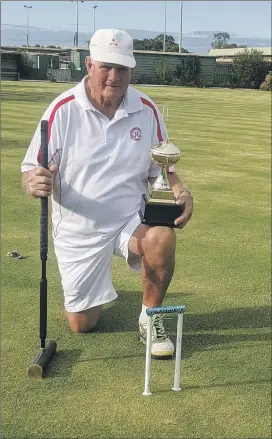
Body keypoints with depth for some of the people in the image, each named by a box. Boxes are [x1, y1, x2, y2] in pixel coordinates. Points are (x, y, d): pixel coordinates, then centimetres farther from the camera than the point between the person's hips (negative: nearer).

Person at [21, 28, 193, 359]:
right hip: (78, 231, -1)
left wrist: (180, 190, -15)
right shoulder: (62, 110, -12)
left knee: (162, 238, -34)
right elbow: (30, 172, -9)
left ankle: (150, 318, -6)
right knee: (82, 325, 6)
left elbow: (161, 167, 7)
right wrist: (34, 183, -35)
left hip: (130, 219, 1)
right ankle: (89, 286, 44)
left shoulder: (147, 110, -4)